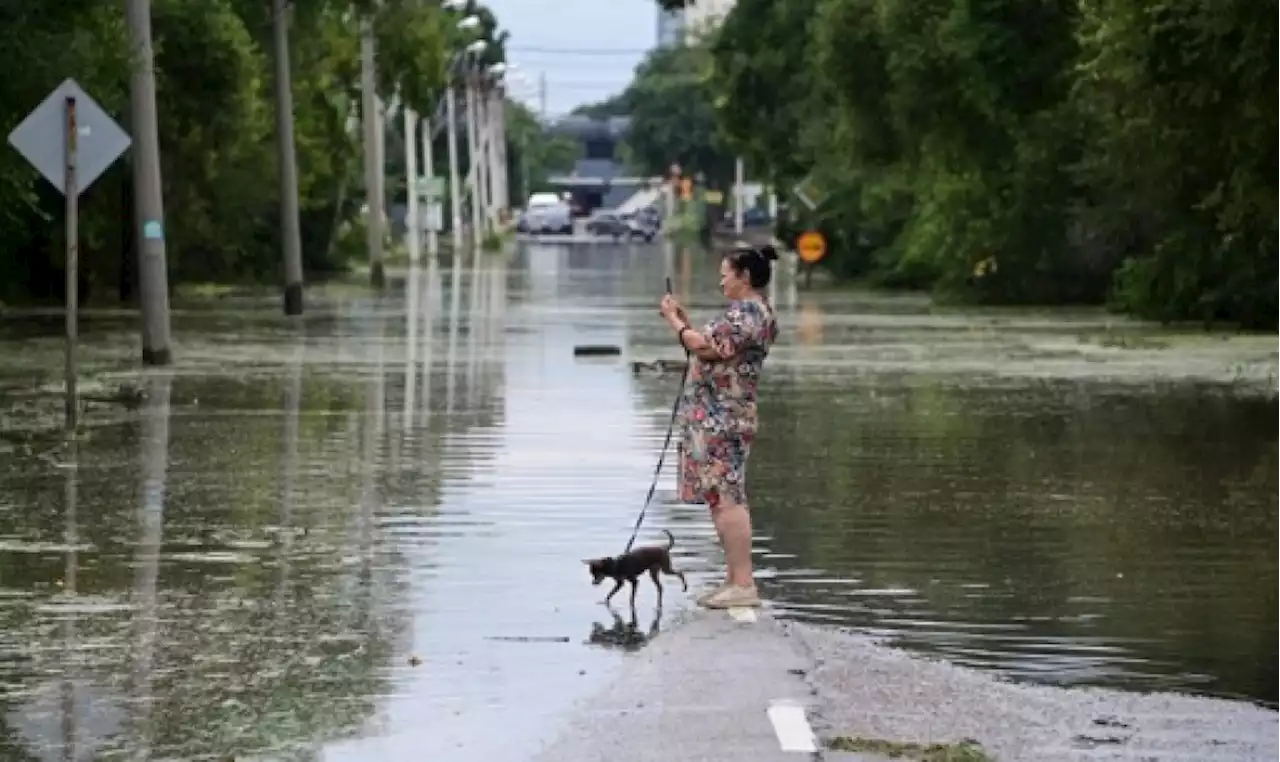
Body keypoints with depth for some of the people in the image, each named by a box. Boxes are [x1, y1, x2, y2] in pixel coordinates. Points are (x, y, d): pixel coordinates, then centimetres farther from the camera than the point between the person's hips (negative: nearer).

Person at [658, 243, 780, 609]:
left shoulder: (747, 313, -15)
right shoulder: (754, 311, 18)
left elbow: (705, 347, -21)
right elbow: (713, 346, 18)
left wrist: (675, 321, -8)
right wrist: (683, 319, 13)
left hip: (721, 419, -11)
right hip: (715, 418, 11)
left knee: (726, 497, -11)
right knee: (722, 497, 13)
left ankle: (743, 584, -12)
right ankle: (735, 579, 16)